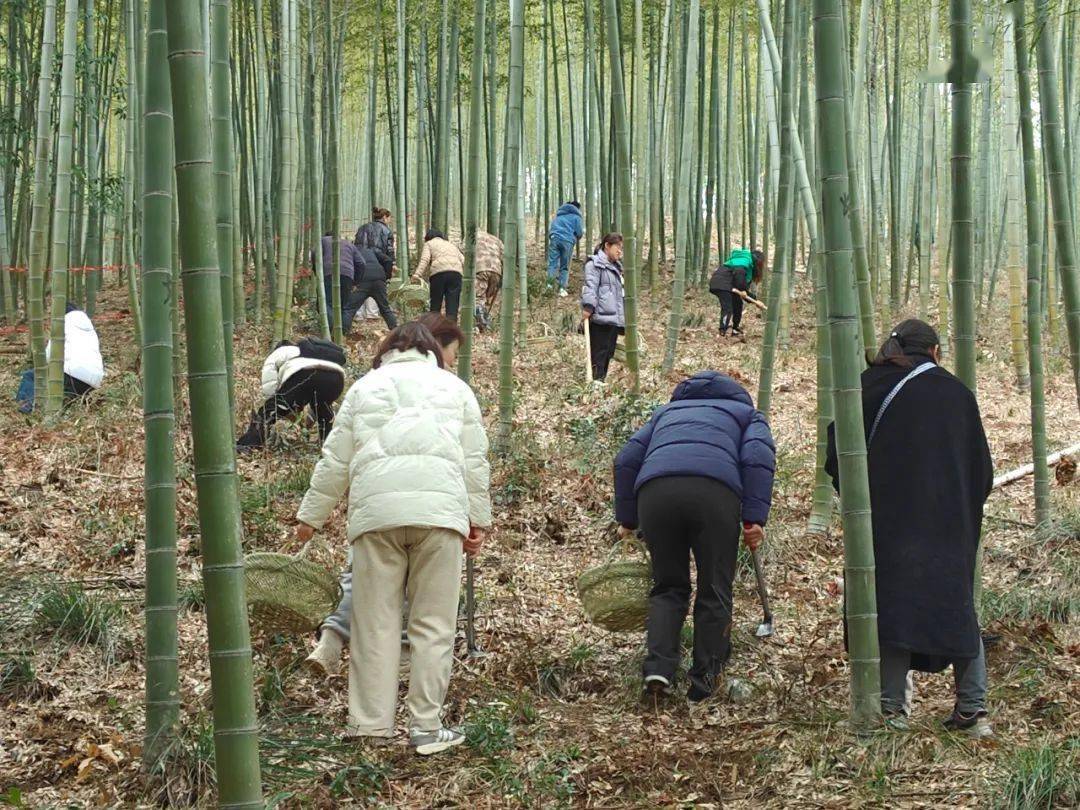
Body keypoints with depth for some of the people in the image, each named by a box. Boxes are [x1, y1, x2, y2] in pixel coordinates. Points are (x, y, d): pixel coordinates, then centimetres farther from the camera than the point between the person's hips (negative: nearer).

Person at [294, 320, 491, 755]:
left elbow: (335, 461, 16)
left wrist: (310, 516, 23)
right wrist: (477, 520, 18)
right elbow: (475, 460, 14)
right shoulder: (454, 387, 20)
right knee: (433, 623, 2)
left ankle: (371, 724, 2)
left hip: (376, 511, 1)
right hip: (440, 508, 0)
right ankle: (426, 726, 0)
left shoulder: (365, 386, 20)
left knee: (375, 622, 3)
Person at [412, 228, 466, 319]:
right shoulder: (451, 244, 34)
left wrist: (417, 274, -10)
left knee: (435, 305, 5)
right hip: (457, 272, 3)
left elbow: (425, 260, 1)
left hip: (438, 272, -3)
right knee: (453, 305, -1)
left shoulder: (429, 244, 20)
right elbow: (463, 261, 21)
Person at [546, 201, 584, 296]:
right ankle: (562, 289, 0)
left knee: (552, 263, -1)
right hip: (567, 241, -3)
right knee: (565, 267, 6)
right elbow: (579, 233, 2)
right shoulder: (576, 216, 8)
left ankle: (549, 285, -15)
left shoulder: (558, 214, 23)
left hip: (554, 239, 3)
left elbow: (550, 228, 26)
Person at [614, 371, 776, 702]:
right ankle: (704, 683, 11)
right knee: (714, 592, 10)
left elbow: (626, 460, 26)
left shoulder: (666, 411, 39)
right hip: (715, 490, -2)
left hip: (653, 491, 3)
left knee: (668, 587, 16)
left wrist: (627, 519, 28)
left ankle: (658, 666, -2)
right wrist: (754, 518, 2)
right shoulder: (748, 414, 31)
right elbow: (758, 457, 9)